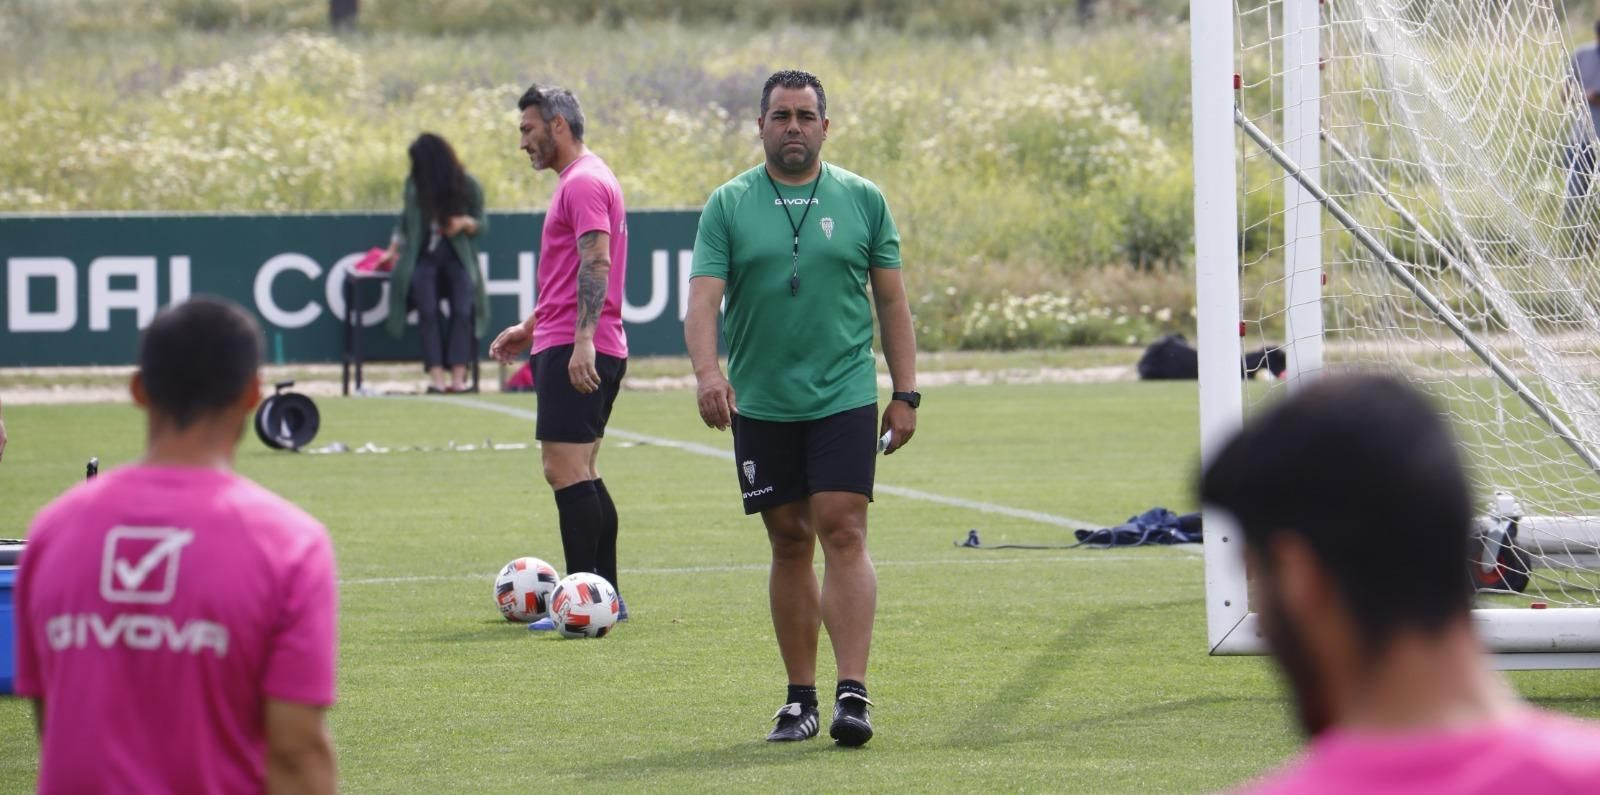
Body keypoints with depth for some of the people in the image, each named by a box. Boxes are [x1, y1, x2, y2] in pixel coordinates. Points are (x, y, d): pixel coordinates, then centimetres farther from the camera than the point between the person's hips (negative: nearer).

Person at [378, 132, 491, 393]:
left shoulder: (467, 186, -3)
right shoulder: (414, 185, 3)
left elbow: (483, 224, 7)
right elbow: (406, 218, 18)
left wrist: (466, 223, -14)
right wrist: (393, 249, 12)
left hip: (458, 257, -1)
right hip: (423, 257, 1)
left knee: (462, 309, -24)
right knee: (428, 309, -24)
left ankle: (458, 376, -29)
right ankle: (436, 376, -31)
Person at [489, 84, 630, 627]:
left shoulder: (584, 182, -11)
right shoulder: (580, 179, 22)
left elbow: (596, 264, -22)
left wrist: (581, 340, -29)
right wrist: (530, 328, 32)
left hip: (574, 353, -11)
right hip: (573, 347, 11)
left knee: (565, 469, -13)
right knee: (580, 473, 13)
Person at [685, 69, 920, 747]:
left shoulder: (862, 200, 6)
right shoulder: (729, 206, 4)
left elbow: (892, 301, 10)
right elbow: (703, 298, -4)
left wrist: (905, 393, 4)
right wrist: (707, 371, -22)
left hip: (844, 397, -1)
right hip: (760, 404, 1)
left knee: (843, 533, -12)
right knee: (789, 544, 6)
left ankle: (852, 694, -16)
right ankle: (800, 699, 13)